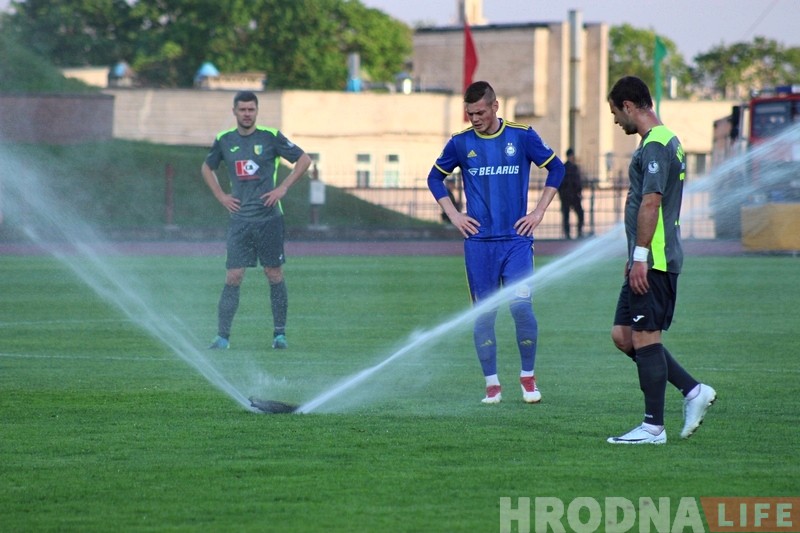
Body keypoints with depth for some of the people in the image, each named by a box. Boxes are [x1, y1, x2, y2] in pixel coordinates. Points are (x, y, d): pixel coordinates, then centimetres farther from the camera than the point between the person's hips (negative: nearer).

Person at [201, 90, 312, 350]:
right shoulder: (224, 140, 6)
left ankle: (280, 333, 11)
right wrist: (221, 196, 9)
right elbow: (207, 168, 23)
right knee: (233, 277, -4)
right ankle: (222, 336, -2)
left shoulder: (270, 137, -2)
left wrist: (283, 188, -5)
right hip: (239, 219, 2)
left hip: (269, 218, -2)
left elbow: (304, 159, 3)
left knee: (274, 275, 2)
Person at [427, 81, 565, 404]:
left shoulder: (522, 137, 1)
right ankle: (492, 384, 10)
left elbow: (556, 168, 10)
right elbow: (435, 178, 16)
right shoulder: (460, 143, 3)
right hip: (479, 241, 1)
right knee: (483, 313, 0)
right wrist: (453, 215, 6)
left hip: (516, 238, -1)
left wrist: (539, 212, 4)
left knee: (521, 304, -13)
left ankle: (528, 376, 5)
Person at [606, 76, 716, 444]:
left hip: (653, 261, -10)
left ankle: (653, 427, -3)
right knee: (623, 335, 11)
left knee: (645, 338, -6)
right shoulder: (666, 141, 19)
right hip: (647, 261, 10)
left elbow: (651, 203, -21)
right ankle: (693, 391, 11)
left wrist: (640, 256, -22)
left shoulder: (655, 145, -14)